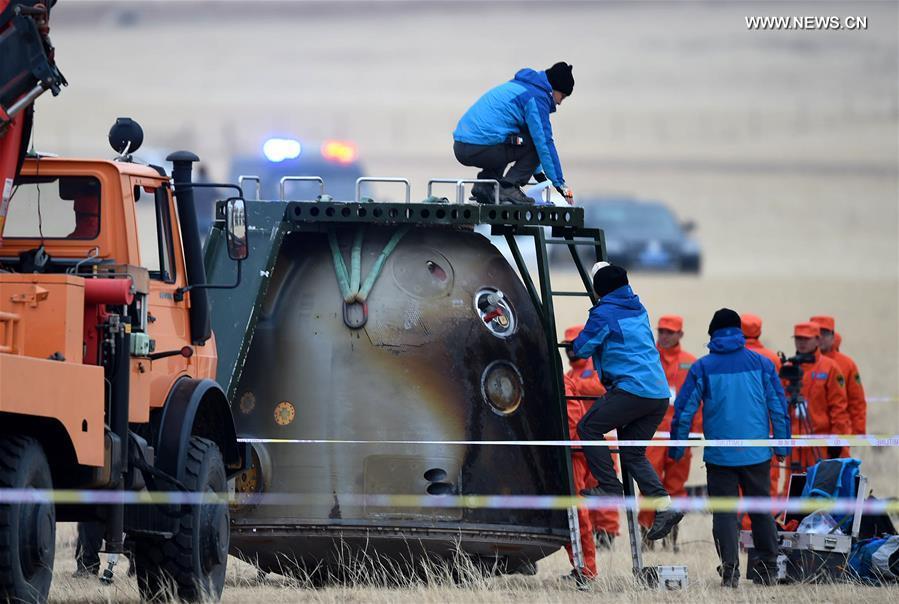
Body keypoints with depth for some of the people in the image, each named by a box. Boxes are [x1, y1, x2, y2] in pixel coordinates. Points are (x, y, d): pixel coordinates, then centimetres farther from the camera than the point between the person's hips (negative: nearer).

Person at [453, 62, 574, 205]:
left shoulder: (516, 86, 26)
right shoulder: (537, 97, -5)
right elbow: (544, 142, -8)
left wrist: (537, 171, 40)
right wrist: (560, 183, -2)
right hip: (481, 148, -9)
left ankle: (484, 186, 14)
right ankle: (508, 188, -9)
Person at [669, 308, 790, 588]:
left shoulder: (702, 368, -2)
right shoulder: (761, 363, 2)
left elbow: (684, 410, -2)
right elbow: (778, 405, 4)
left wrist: (676, 448, 7)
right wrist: (782, 445, 12)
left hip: (720, 456, -2)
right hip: (757, 453, 2)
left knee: (724, 513, 1)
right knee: (761, 509, 14)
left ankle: (730, 572, -9)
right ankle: (768, 569, 18)